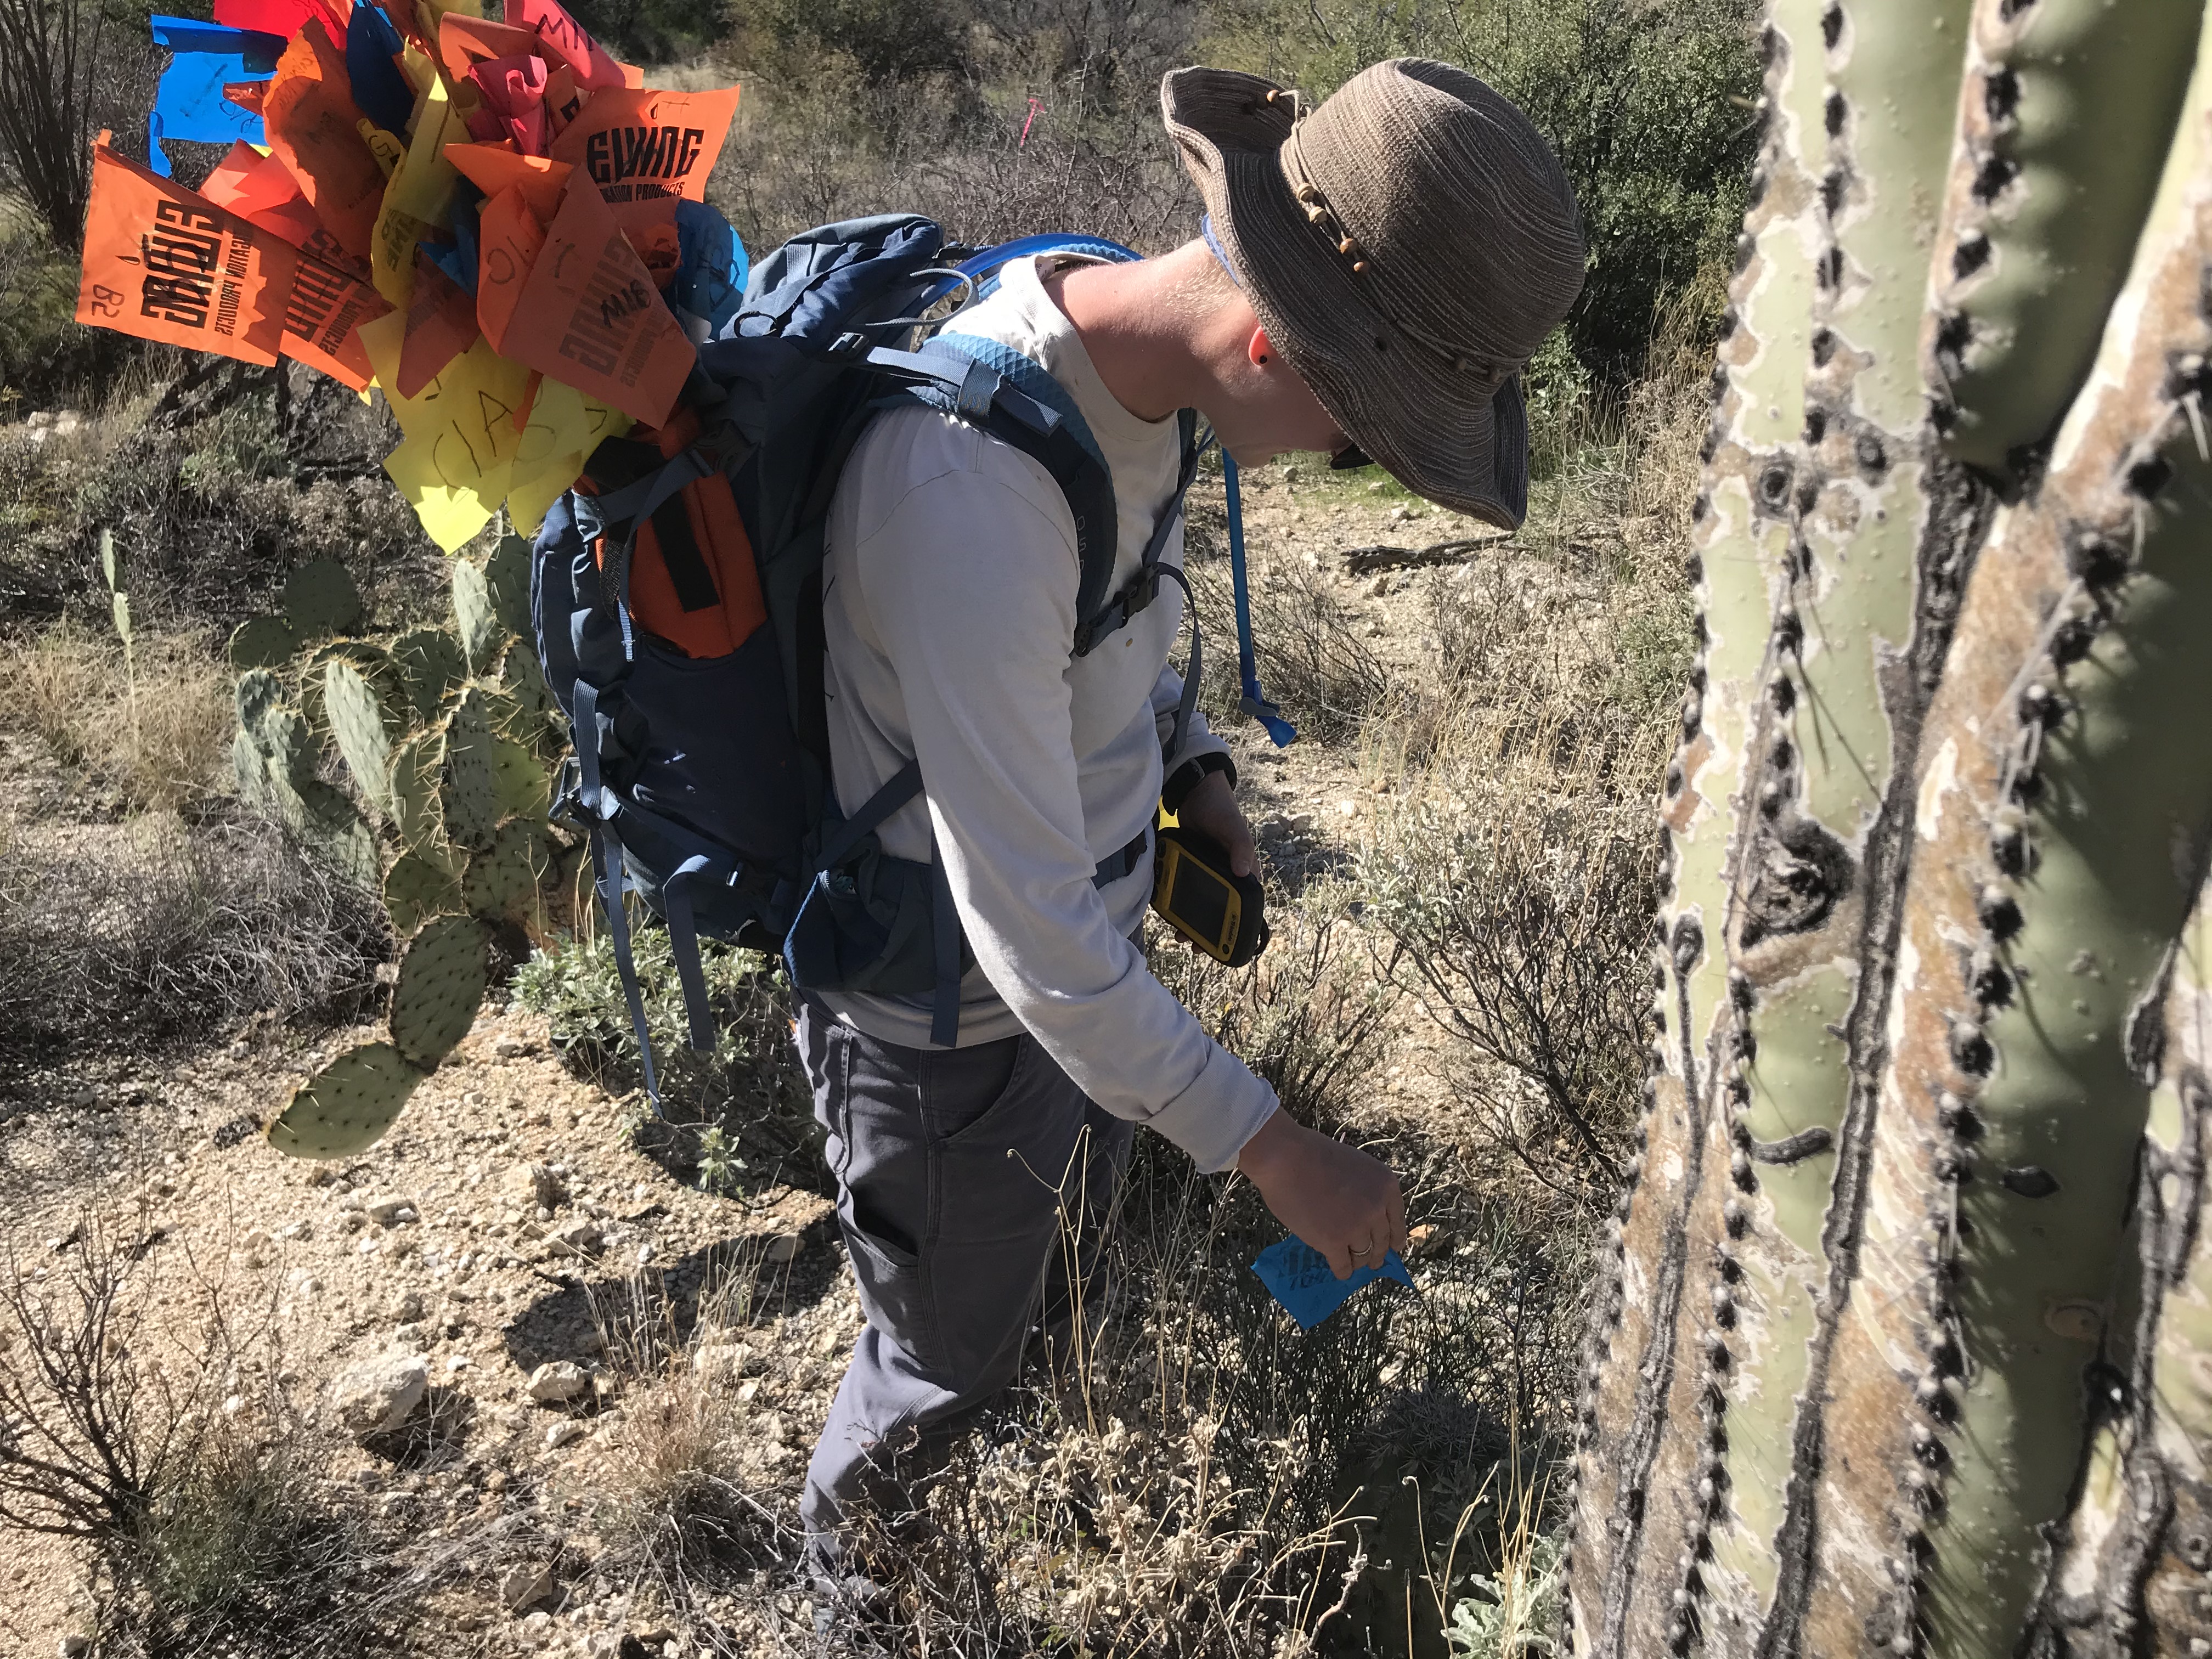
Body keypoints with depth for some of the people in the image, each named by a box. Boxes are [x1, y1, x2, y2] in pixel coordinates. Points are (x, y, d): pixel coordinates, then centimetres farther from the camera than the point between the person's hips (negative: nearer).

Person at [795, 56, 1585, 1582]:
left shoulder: (1129, 342, -9)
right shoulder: (973, 486, -39)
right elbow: (1031, 933, -34)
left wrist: (1191, 764, -2)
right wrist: (1273, 1151, -25)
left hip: (1092, 959, 8)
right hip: (958, 1028, -7)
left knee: (1069, 1296, 32)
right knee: (950, 1364, 21)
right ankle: (841, 1537, 54)